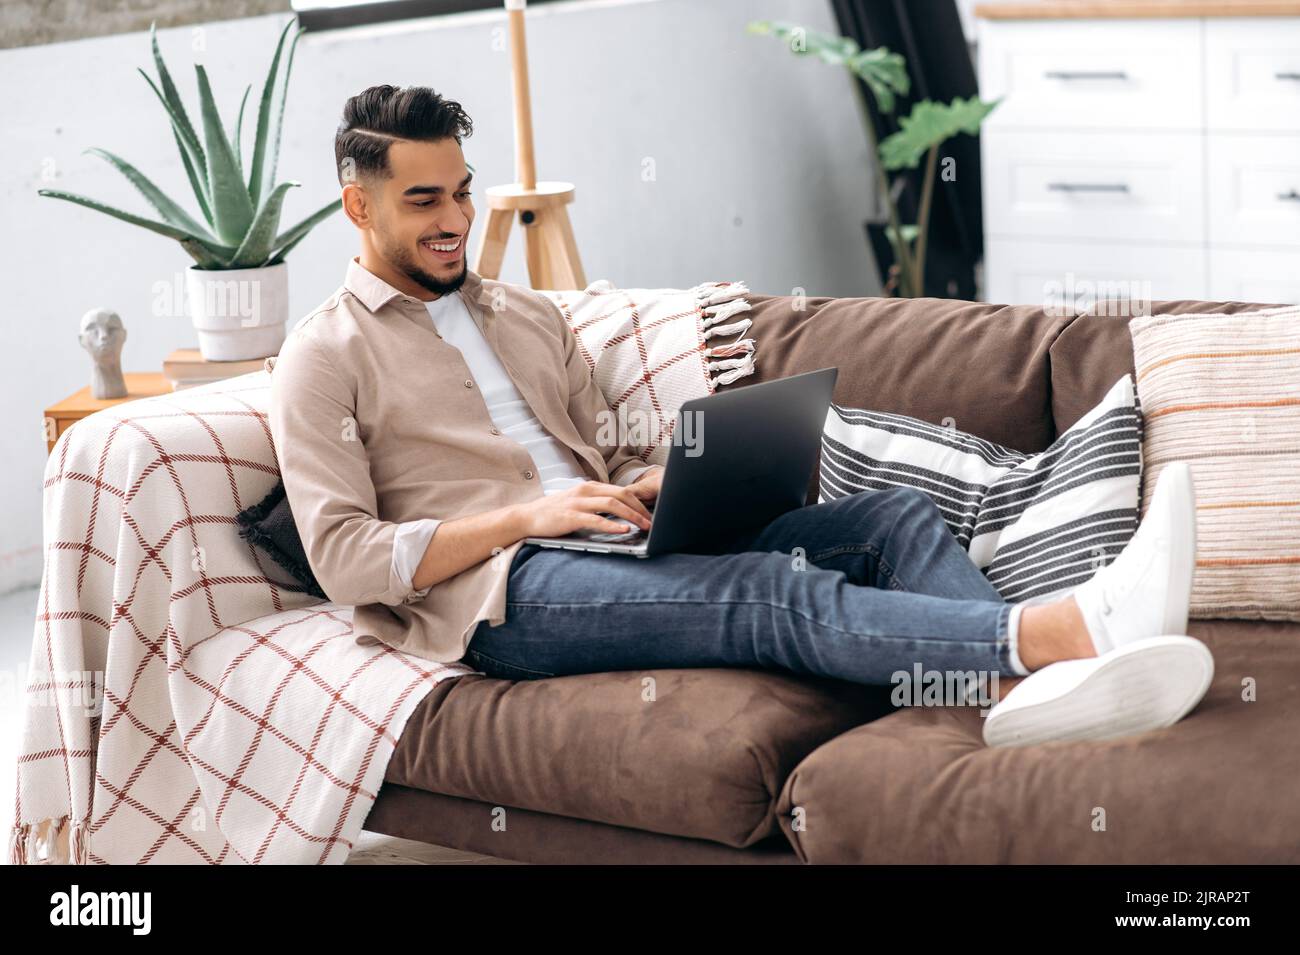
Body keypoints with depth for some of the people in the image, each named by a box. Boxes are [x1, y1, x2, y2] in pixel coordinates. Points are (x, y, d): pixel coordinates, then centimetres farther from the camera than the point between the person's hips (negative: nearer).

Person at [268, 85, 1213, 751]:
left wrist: (659, 483, 0)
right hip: (506, 593, -7)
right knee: (774, 589, -32)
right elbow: (344, 559, -5)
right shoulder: (324, 358, 5)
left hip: (620, 554, 7)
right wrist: (523, 517, -15)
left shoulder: (530, 314, 25)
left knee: (896, 514, -16)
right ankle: (1066, 626, -49)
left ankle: (1029, 687, -45)